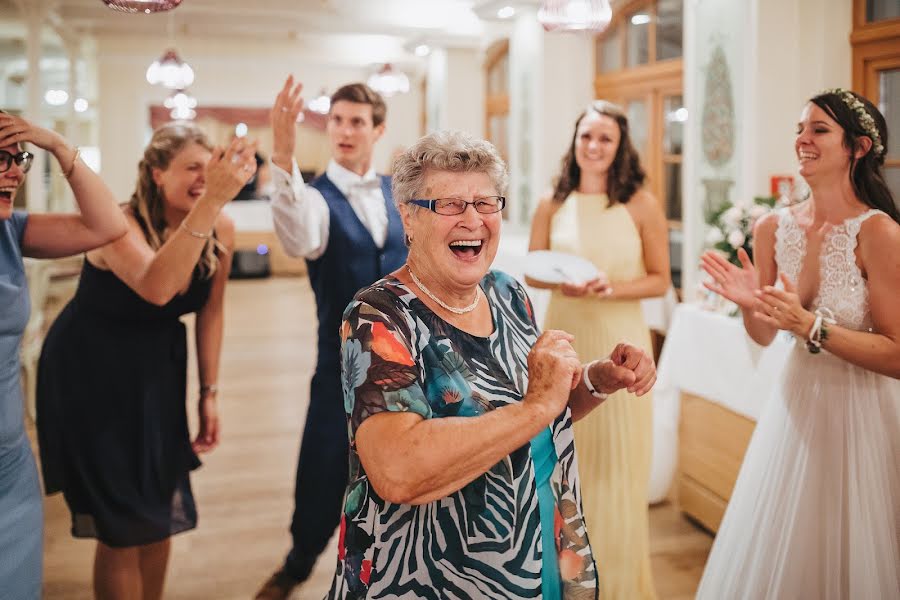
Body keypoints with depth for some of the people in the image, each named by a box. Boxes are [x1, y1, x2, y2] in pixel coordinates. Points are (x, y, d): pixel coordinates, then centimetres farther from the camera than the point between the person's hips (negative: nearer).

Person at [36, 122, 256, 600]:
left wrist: (209, 392, 6)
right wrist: (212, 200, -51)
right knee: (121, 525, 1)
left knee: (161, 513, 13)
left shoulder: (222, 230, -9)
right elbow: (156, 288, -47)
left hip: (157, 372, 5)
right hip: (90, 372, -5)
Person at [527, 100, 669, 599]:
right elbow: (531, 272, 8)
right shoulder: (552, 206, 1)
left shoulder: (641, 205, -5)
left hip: (619, 342, -2)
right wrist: (558, 283, -12)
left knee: (616, 460, 6)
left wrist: (610, 288, -18)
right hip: (563, 338, 2)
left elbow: (660, 279, -2)